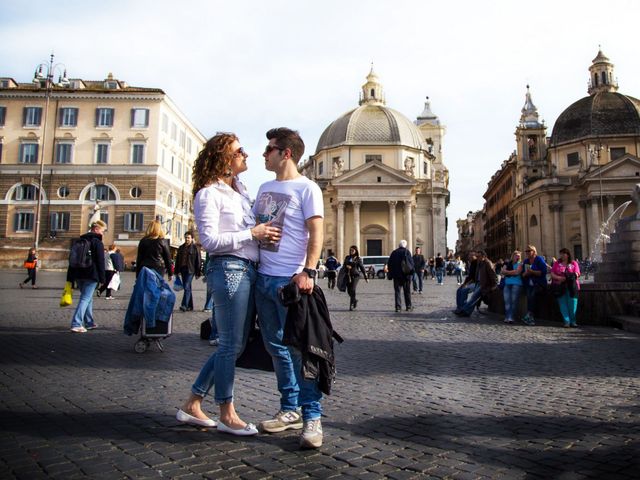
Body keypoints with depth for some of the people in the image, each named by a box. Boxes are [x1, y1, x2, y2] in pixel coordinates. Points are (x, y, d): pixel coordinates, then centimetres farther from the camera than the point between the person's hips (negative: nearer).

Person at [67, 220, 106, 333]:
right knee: (85, 298, -6)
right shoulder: (98, 242, -7)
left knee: (88, 298, 19)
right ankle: (76, 324, -15)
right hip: (91, 276, -7)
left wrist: (70, 278, 16)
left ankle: (89, 322, 26)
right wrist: (102, 279, -7)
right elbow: (100, 262, -11)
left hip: (78, 275, 7)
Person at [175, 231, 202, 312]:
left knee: (186, 287, -15)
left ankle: (184, 305, -19)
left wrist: (198, 273, -6)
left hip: (190, 270, -6)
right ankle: (190, 306, 17)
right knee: (187, 288, 11)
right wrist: (177, 271, 12)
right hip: (183, 270, 6)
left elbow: (198, 261, -3)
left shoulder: (195, 248, -1)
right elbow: (177, 260, 18)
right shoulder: (181, 248, 15)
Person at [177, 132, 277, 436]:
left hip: (248, 270, 9)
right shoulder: (209, 193, -8)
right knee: (230, 345, 0)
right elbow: (209, 240, -15)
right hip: (228, 270, -9)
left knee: (234, 345, 13)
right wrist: (252, 234, -15)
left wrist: (264, 231, 9)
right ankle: (227, 415, 15)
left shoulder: (240, 190, 18)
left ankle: (192, 405, 24)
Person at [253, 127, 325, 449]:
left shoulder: (306, 188, -5)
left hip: (291, 280, -8)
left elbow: (316, 232, -12)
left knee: (299, 347, -3)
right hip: (263, 277, 8)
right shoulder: (264, 188, 17)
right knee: (276, 347, 13)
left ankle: (312, 417, 8)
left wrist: (308, 271, -23)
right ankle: (290, 410, 26)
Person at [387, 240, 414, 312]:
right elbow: (411, 262, -8)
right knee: (407, 291, 8)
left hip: (396, 275, 2)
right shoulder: (407, 252, -4)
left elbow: (390, 264, 7)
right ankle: (408, 306, 13)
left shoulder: (394, 253, 6)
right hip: (406, 275, -2)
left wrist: (390, 275, 11)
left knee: (397, 291, 4)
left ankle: (398, 307, -3)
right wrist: (411, 273, 0)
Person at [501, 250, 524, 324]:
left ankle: (511, 317, -14)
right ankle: (507, 317, -10)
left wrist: (507, 272, 4)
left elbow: (517, 272, -7)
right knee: (507, 301, -8)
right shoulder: (507, 264, 18)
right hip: (507, 284, 3)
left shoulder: (520, 264, 9)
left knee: (514, 300, -11)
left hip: (516, 284, -3)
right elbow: (502, 271, 6)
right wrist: (512, 272, -4)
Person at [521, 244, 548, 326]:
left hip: (539, 283, -3)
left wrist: (532, 271, -19)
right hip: (529, 285, 3)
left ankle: (529, 315, -31)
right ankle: (531, 319, -32)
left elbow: (543, 272, -11)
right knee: (529, 295, -27)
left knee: (532, 295, -32)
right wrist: (526, 273, -10)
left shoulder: (539, 259, 0)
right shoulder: (525, 261, 17)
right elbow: (523, 274, 12)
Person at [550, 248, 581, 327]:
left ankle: (573, 321, 7)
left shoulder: (574, 263, 10)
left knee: (572, 304, -3)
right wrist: (559, 278, -14)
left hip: (571, 287, 0)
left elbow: (577, 274, 0)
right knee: (563, 304, -4)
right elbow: (552, 274, 6)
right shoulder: (556, 263, 13)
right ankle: (566, 322, -1)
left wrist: (570, 277, -20)